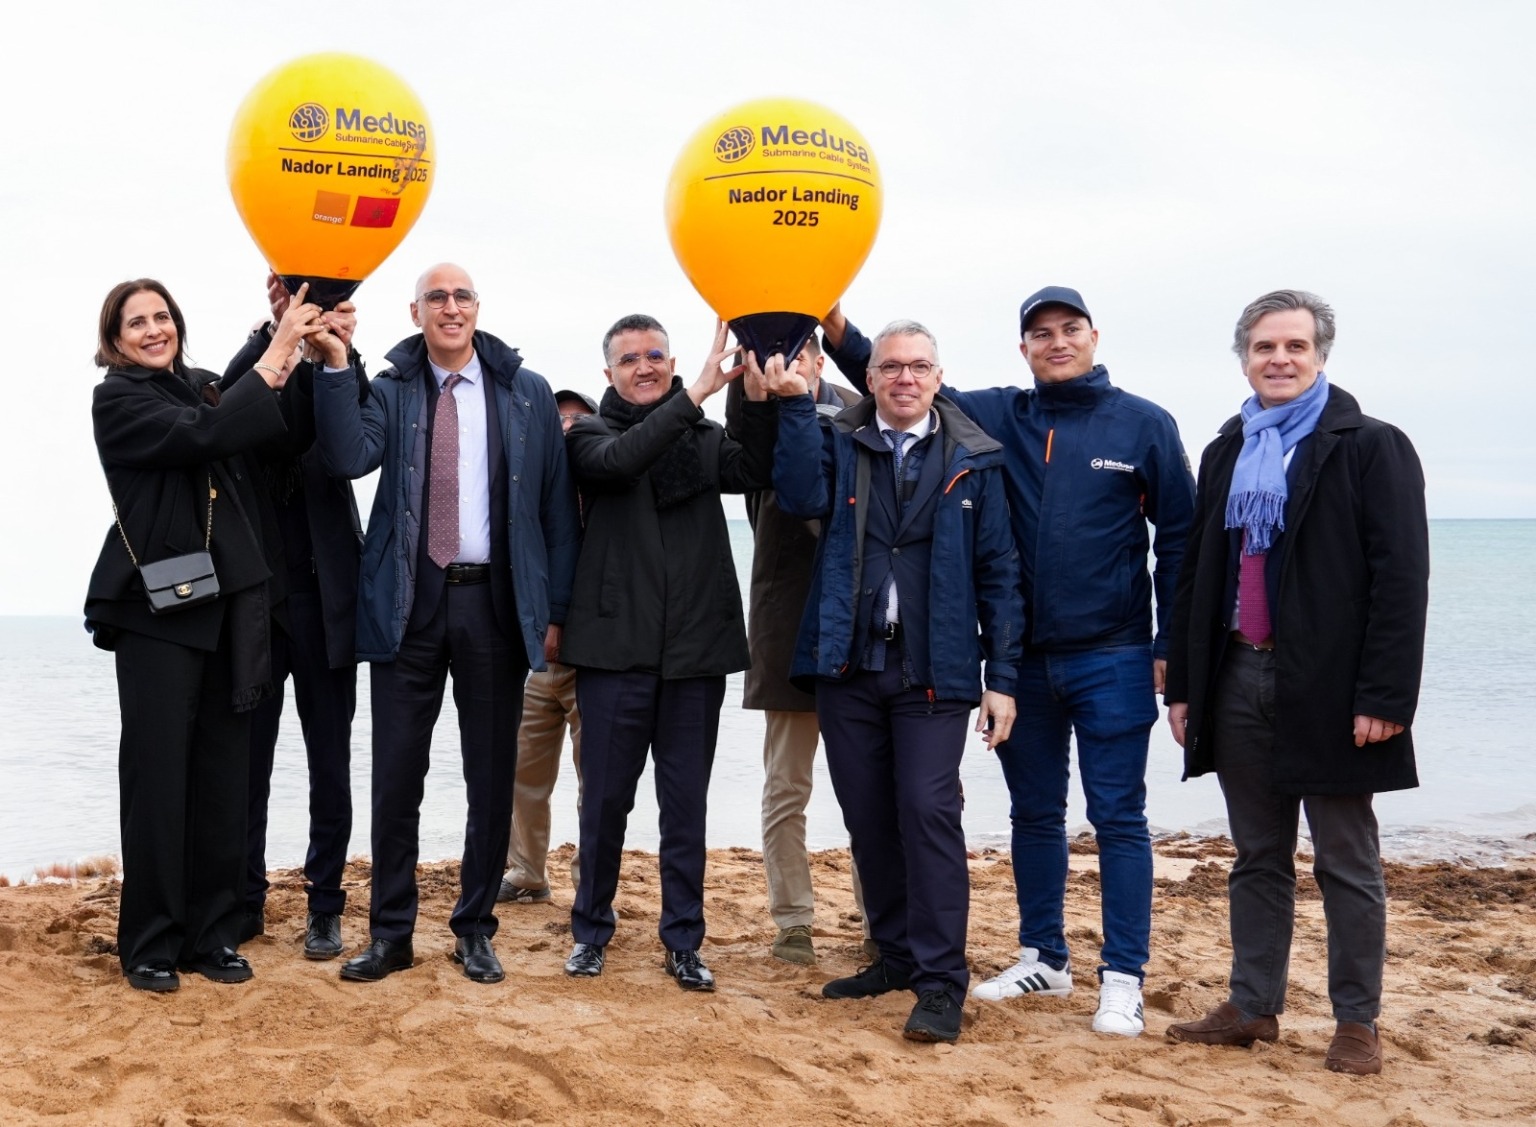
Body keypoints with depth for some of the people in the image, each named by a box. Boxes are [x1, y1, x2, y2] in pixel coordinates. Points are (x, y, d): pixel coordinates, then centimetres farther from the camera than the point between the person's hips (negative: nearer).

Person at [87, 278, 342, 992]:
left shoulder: (206, 388, 15)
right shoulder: (117, 399, -2)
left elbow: (283, 435, 8)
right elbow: (202, 436, -18)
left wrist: (331, 357, -5)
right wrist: (274, 357, -16)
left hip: (232, 604, 5)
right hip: (159, 606, -5)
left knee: (224, 777, 6)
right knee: (157, 774, -1)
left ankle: (215, 934, 16)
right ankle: (150, 945, 10)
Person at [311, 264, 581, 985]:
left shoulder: (527, 396, 5)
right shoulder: (391, 392, 5)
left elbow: (557, 508, 5)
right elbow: (349, 457, -14)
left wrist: (556, 608, 1)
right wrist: (334, 368, -20)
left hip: (495, 601, 0)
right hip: (410, 602, 0)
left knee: (491, 775, 7)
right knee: (396, 775, 4)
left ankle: (475, 930, 21)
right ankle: (390, 932, 17)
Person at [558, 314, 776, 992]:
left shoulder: (705, 439, 11)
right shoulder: (591, 435, 4)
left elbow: (754, 472, -9)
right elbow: (620, 460, -19)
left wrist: (757, 397, -23)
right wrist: (696, 395, -27)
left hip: (696, 647, 2)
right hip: (615, 646, -2)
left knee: (686, 803, 7)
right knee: (605, 798, 6)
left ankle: (684, 940, 18)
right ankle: (591, 930, 23)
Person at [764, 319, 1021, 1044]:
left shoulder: (973, 461, 4)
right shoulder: (838, 443, 8)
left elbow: (998, 571, 2)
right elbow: (803, 499, -12)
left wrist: (1002, 675, -3)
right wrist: (795, 406, -17)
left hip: (934, 670, -3)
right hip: (848, 664, 3)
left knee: (928, 808, -10)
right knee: (867, 816, 9)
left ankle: (940, 982, -4)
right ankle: (896, 955, 24)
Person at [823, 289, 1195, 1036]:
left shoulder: (1144, 425, -1)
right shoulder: (996, 416, 5)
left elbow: (1178, 537, -1)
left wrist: (1172, 647, -4)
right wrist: (835, 324, -14)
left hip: (1111, 658, -3)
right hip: (1023, 658, 4)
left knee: (1117, 817, 1)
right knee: (1034, 813, 13)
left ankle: (1123, 978, 10)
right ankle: (1043, 959, 27)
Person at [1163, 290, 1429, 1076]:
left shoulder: (1371, 447, -4)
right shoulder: (1226, 452, 14)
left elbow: (1401, 578, -11)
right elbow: (1197, 575, 14)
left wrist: (1385, 696, -17)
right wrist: (1182, 683, 9)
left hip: (1327, 686, -5)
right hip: (1239, 680, 5)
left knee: (1346, 863, 5)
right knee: (1257, 858, 13)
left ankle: (1357, 1023, 15)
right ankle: (1252, 1008, 22)